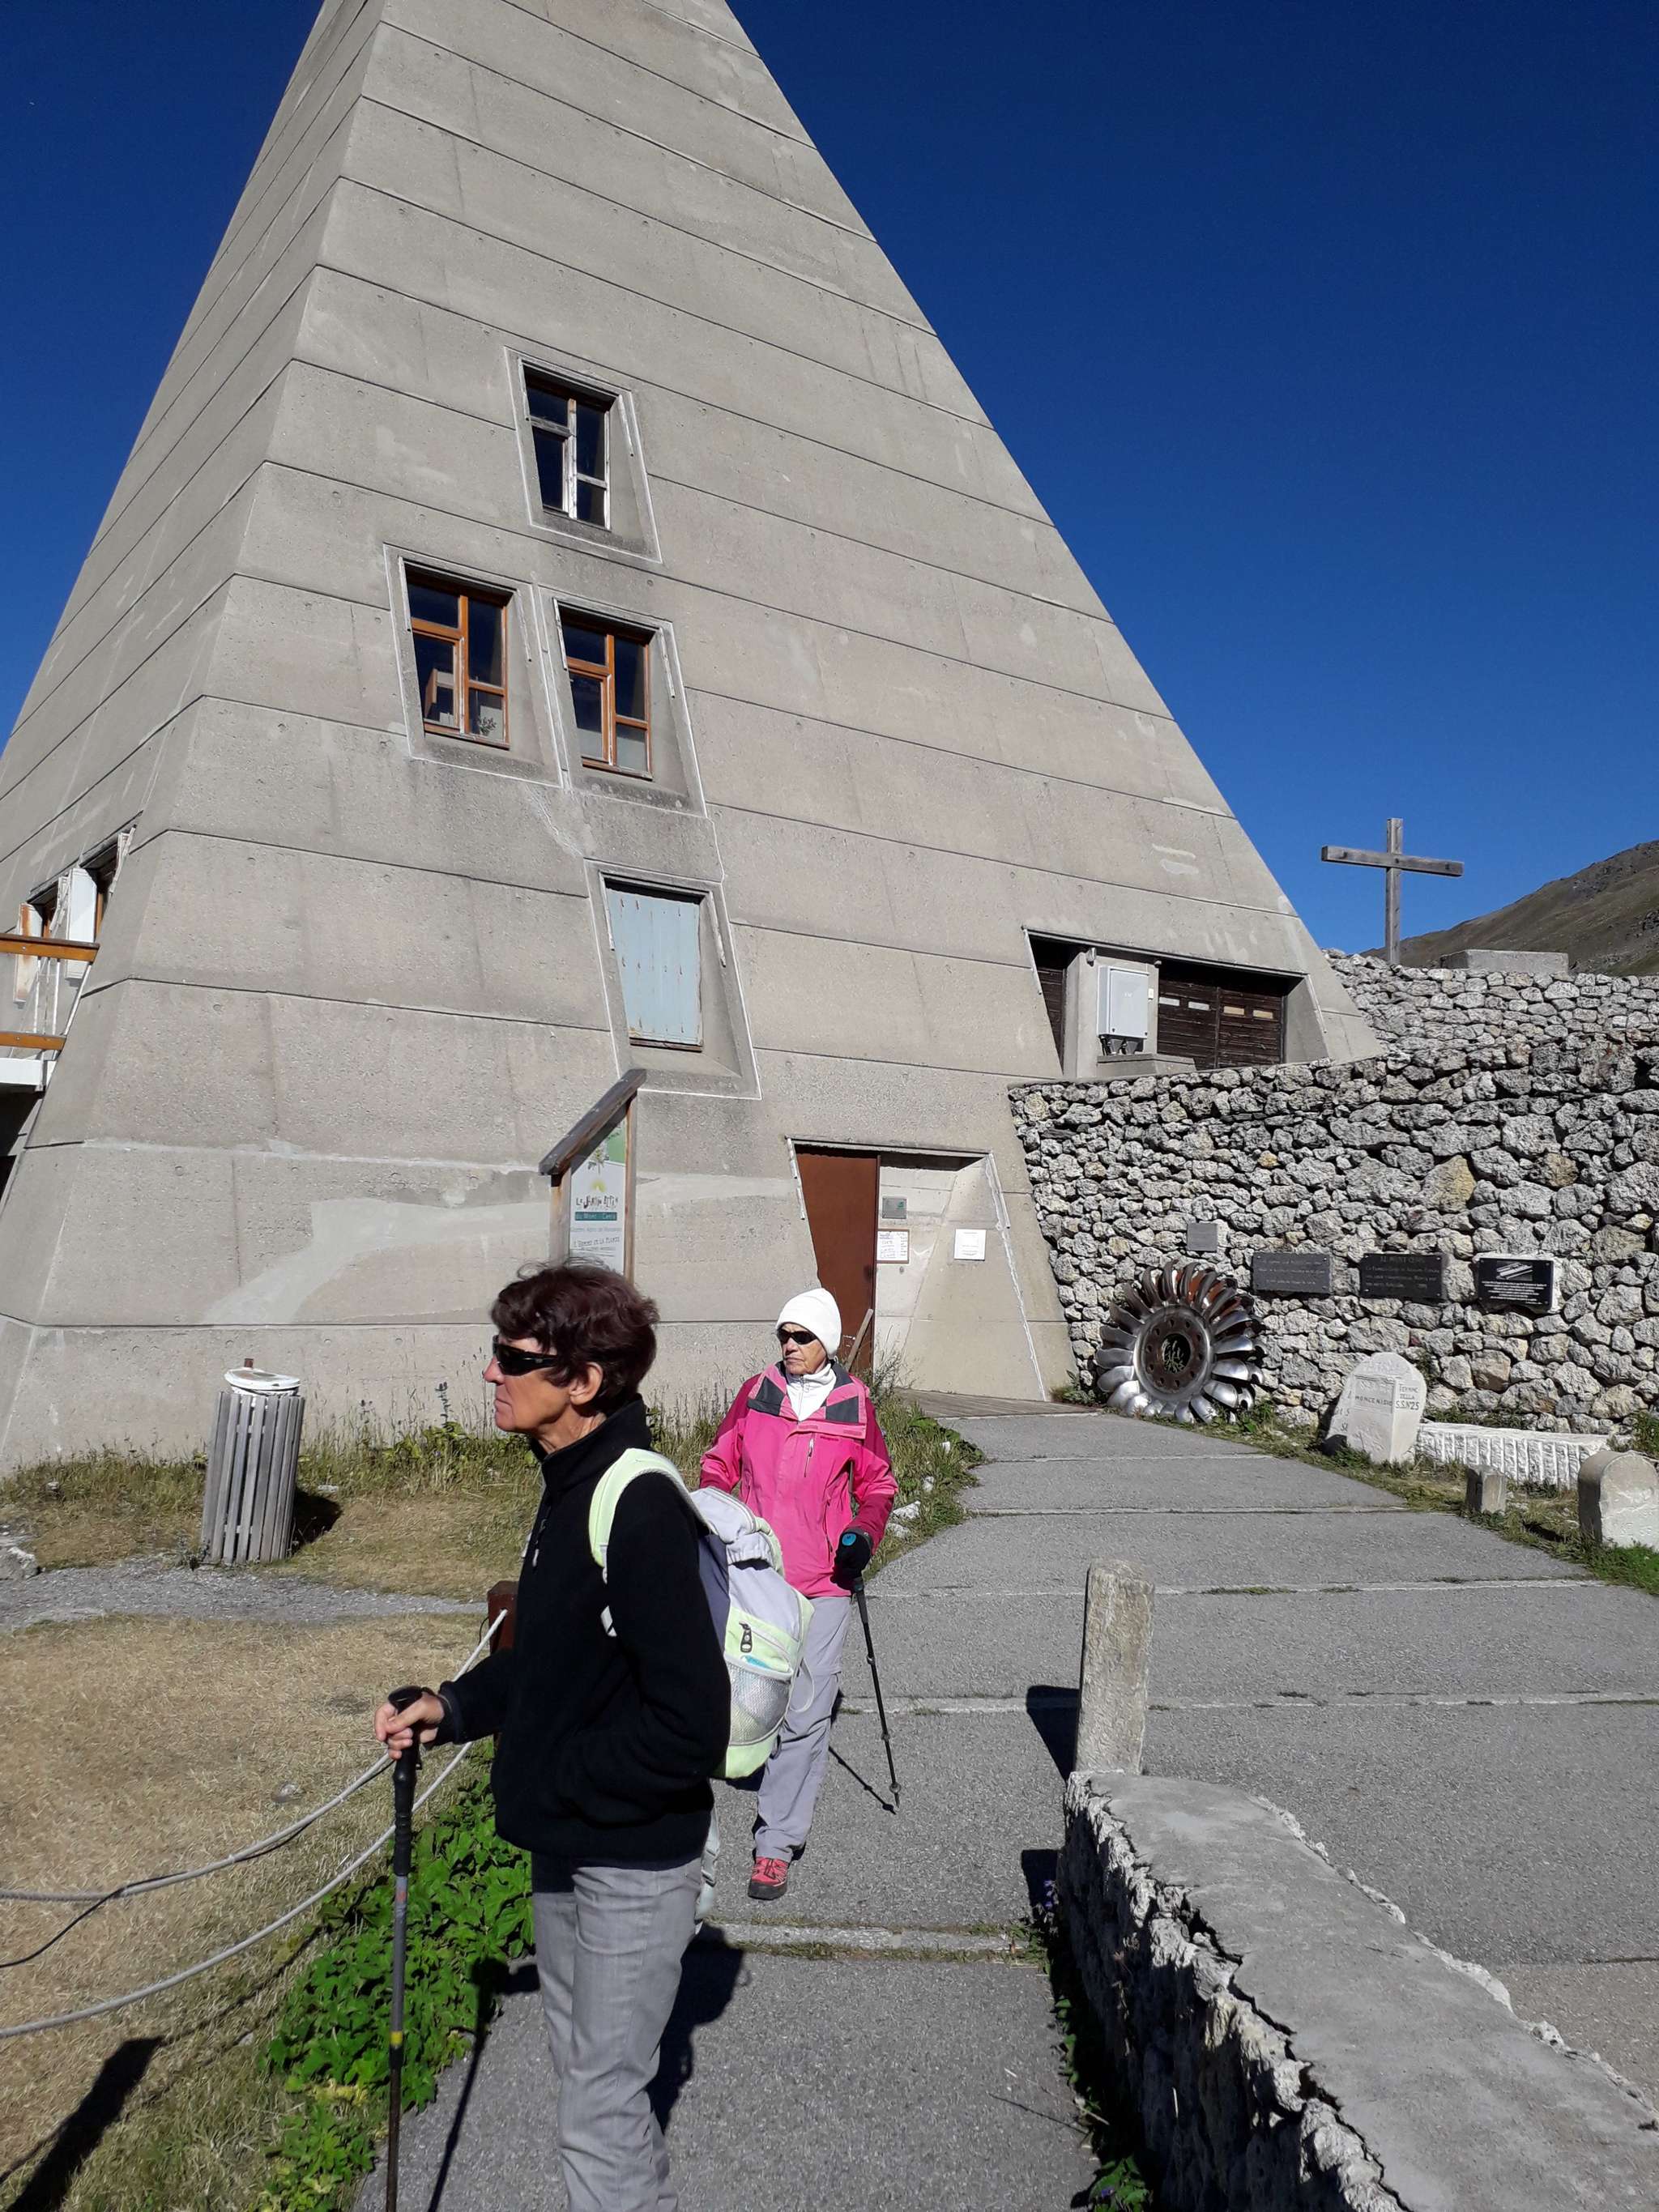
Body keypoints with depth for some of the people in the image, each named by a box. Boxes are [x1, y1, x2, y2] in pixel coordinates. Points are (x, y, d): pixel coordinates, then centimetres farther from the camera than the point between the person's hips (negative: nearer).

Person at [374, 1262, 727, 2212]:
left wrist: (549, 1780, -18)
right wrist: (456, 1707, 1)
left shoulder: (641, 1507, -27)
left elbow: (688, 1726, -28)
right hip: (566, 1846, 9)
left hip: (634, 1859, -9)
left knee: (601, 2109, 7)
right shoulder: (572, 1485, 1)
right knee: (590, 2072, 25)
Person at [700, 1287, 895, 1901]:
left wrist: (865, 1533, -5)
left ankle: (776, 1844, 7)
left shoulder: (855, 1406, 0)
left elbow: (877, 1485, 12)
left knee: (805, 1715, -3)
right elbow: (719, 1465, 14)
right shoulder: (755, 1393, 3)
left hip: (824, 1583, -2)